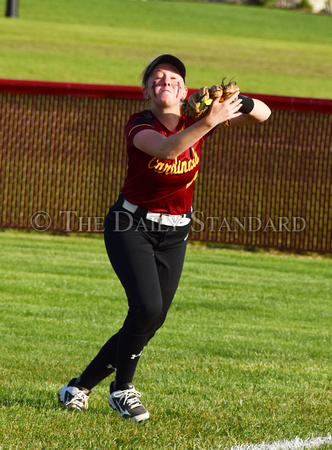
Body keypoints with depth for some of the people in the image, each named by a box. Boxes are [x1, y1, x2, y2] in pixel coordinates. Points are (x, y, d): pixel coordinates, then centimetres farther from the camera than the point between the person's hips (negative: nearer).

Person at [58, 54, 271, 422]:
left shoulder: (194, 119, -6)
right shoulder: (139, 125, -16)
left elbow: (263, 115, -11)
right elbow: (166, 148, -40)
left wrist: (239, 102, -33)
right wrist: (209, 122, -53)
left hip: (174, 234, 5)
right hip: (132, 226, -5)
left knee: (151, 321, 3)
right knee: (147, 307, -23)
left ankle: (81, 386, 18)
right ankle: (122, 389, -2)